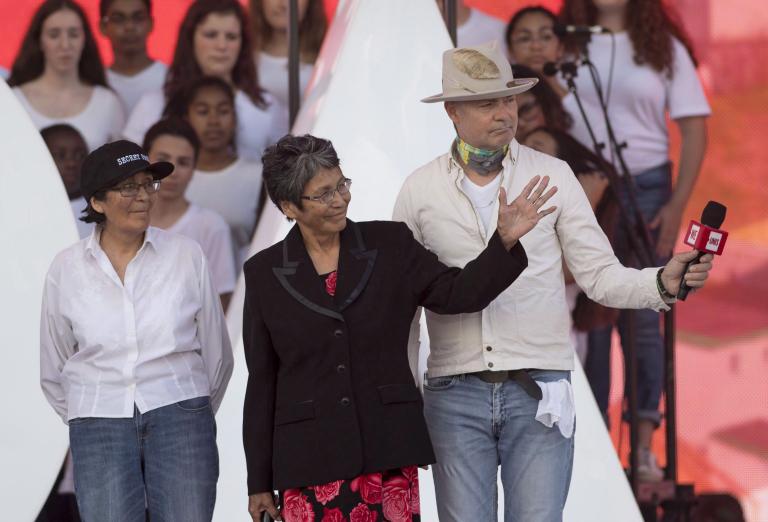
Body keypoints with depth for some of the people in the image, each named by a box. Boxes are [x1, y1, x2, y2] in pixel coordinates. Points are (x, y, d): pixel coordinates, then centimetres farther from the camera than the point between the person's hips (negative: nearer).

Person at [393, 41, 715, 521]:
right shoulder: (419, 190, 5)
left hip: (539, 392, -1)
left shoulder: (553, 176, 3)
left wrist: (663, 283, -17)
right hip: (455, 393, 1)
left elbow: (601, 277, 2)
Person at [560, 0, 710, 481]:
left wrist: (677, 204, -6)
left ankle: (644, 448, 0)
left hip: (645, 190, -1)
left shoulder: (664, 47, 5)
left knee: (641, 319, -3)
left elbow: (695, 130, 3)